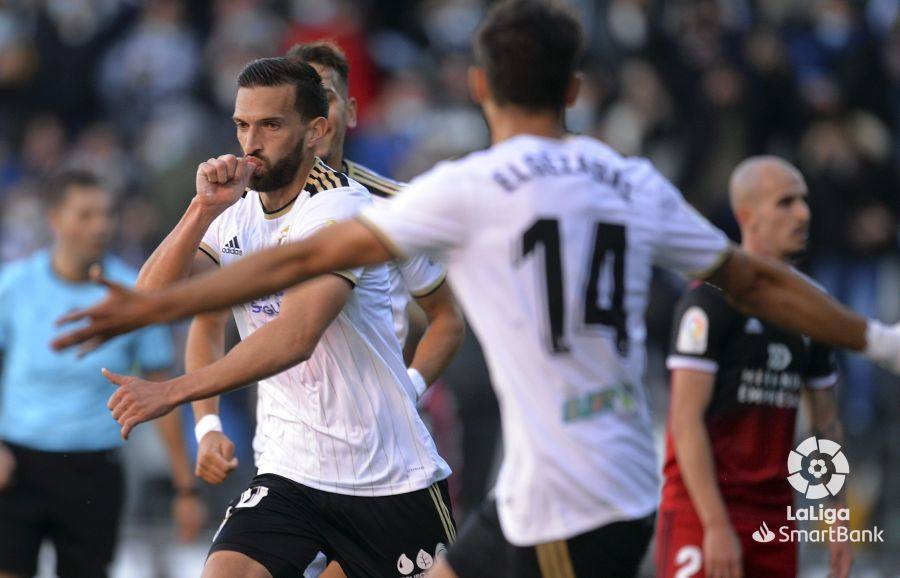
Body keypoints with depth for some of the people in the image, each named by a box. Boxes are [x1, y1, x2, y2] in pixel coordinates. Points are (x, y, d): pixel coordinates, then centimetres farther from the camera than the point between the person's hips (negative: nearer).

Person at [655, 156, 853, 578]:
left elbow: (826, 422, 19)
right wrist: (716, 526, -20)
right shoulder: (712, 300, -10)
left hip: (773, 511, 7)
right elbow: (686, 421, -15)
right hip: (703, 511, -7)